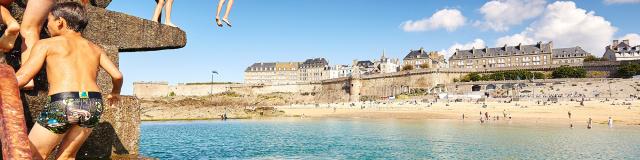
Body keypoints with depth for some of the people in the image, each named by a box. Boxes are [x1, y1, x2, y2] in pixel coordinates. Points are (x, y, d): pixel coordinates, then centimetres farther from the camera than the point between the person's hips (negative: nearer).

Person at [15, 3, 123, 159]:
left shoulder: (46, 44, 10)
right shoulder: (95, 48, 20)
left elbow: (20, 79, 3)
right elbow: (117, 75, 13)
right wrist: (115, 92, 32)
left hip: (62, 105, -4)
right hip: (94, 105, 5)